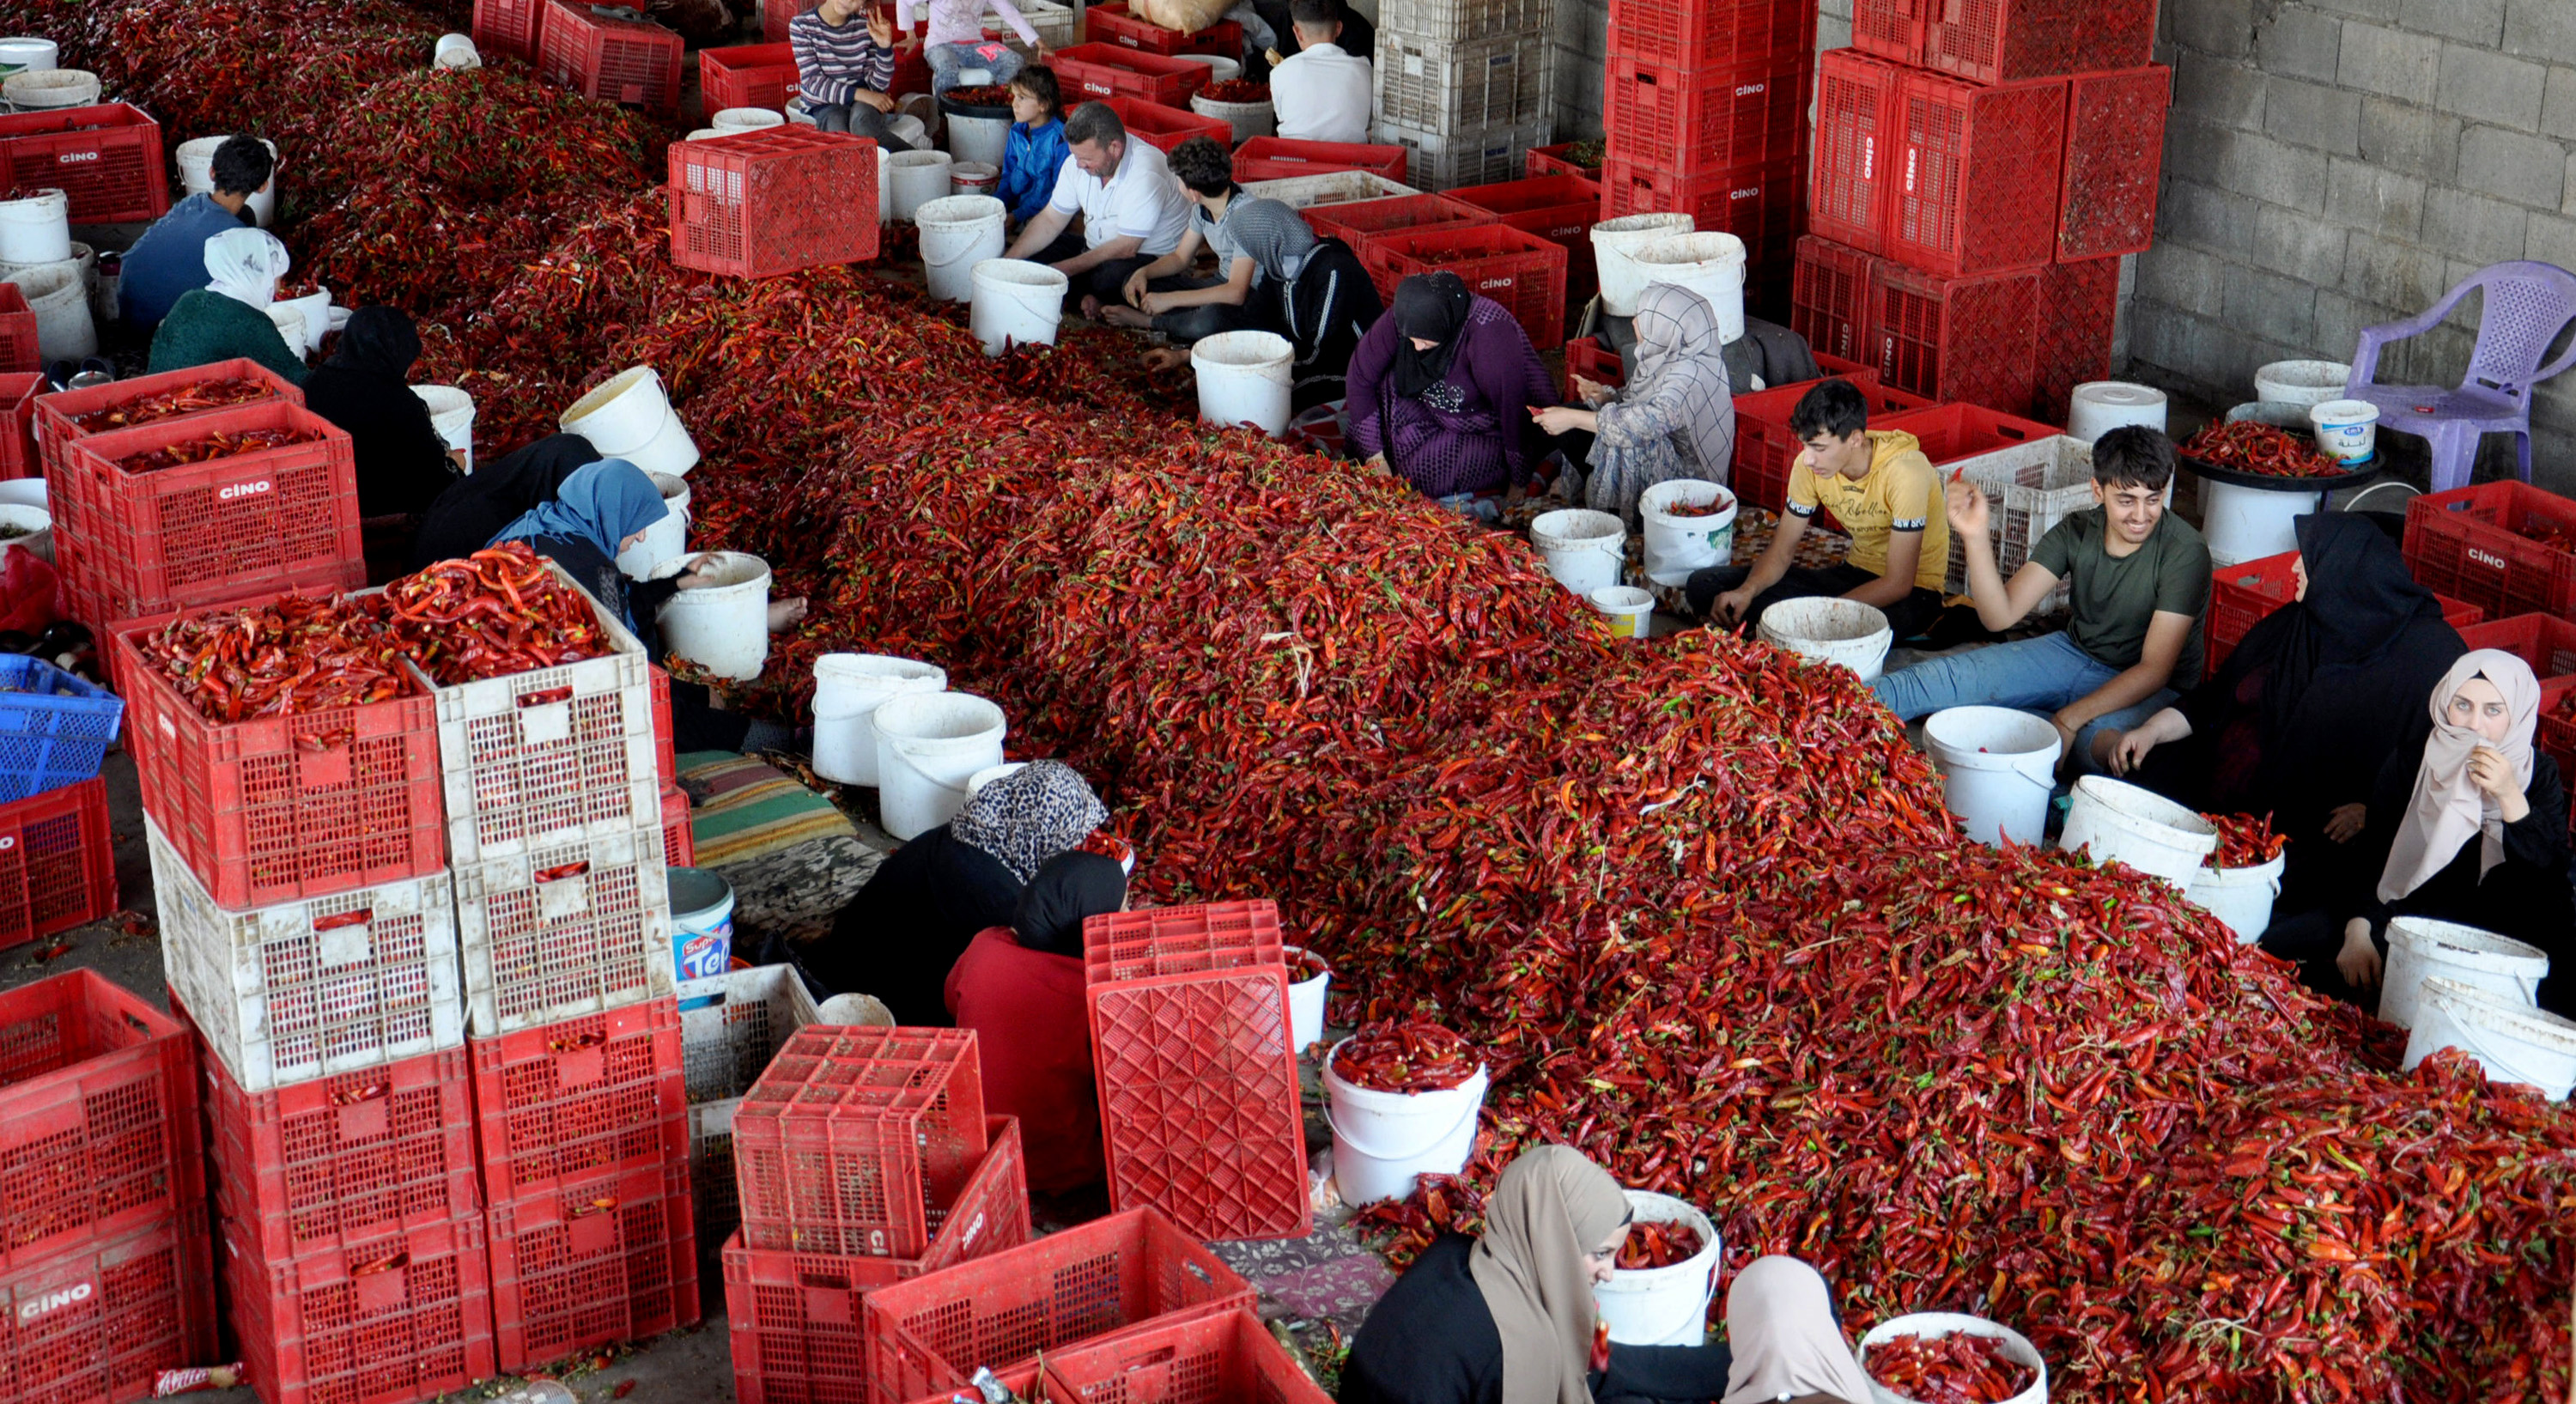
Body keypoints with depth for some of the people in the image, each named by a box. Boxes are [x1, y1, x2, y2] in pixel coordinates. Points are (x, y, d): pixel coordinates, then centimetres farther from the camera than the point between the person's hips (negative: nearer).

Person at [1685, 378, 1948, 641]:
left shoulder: (1904, 471, -28)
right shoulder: (1808, 464, -10)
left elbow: (1898, 584, -27)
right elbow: (1782, 549, -2)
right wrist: (1746, 591, -23)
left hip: (1914, 588, -6)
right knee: (1702, 585, -8)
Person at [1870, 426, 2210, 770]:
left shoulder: (2184, 551, -21)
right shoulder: (2077, 532, -7)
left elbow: (2154, 670, -22)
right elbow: (2001, 615, -13)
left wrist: (2069, 719, -31)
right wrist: (1977, 537, -28)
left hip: (2151, 690, -5)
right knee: (1945, 677, -16)